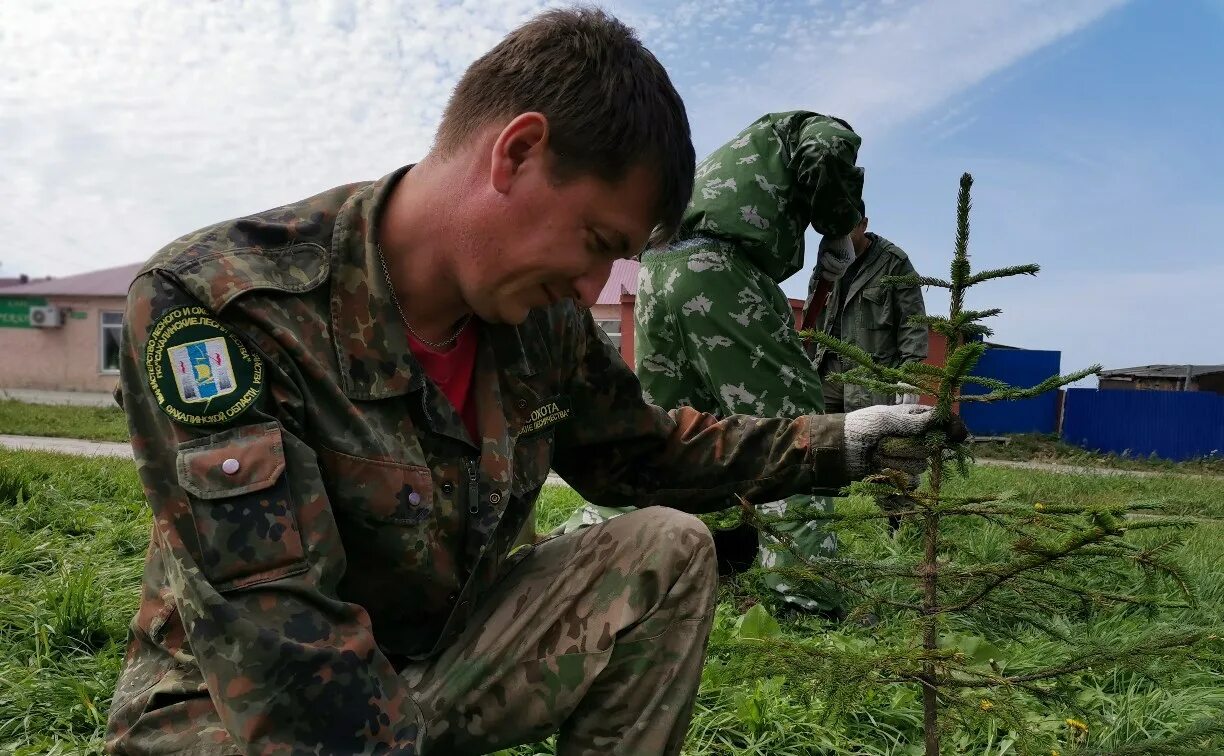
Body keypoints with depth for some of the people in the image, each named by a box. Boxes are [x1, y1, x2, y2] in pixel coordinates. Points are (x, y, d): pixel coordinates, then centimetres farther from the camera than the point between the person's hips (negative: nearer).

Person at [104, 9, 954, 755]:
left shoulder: (541, 319, -7)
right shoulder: (210, 304, -27)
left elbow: (648, 452, 10)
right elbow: (281, 646, -31)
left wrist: (838, 443, 6)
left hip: (440, 656, 6)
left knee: (667, 550, -9)